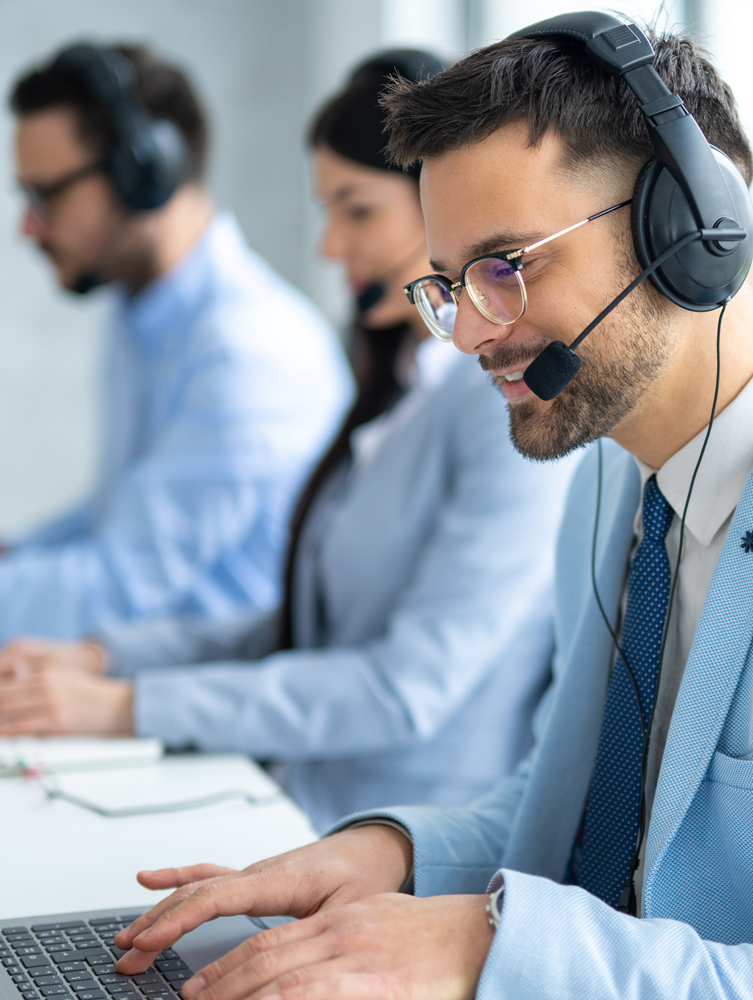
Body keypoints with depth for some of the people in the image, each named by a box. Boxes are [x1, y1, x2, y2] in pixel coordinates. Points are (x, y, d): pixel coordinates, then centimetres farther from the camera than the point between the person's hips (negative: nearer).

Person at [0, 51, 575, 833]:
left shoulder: (523, 402, -14)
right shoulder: (403, 389, 14)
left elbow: (412, 688, -18)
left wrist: (133, 707, -17)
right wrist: (106, 661, 6)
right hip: (306, 815, 8)